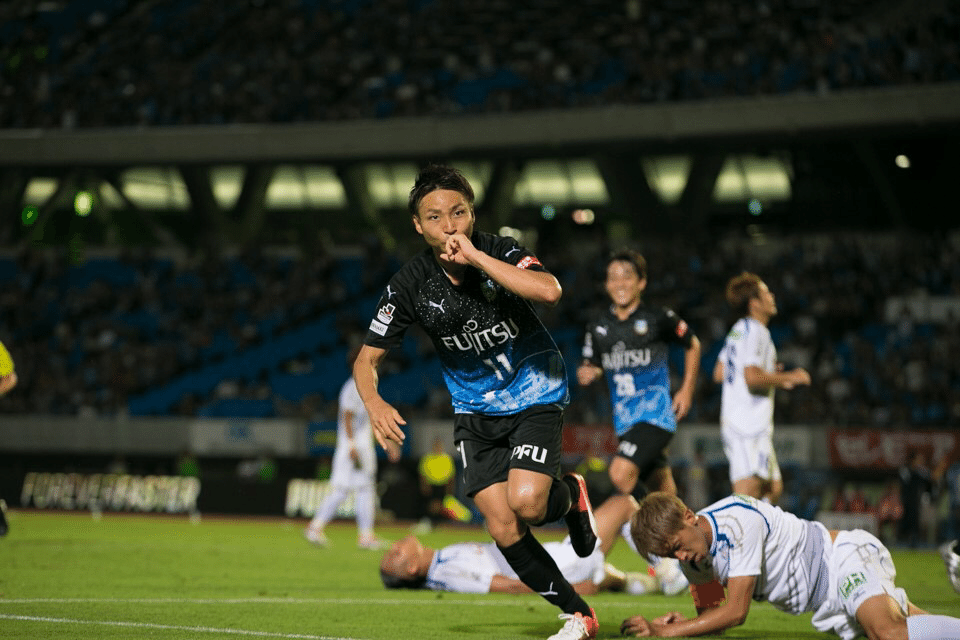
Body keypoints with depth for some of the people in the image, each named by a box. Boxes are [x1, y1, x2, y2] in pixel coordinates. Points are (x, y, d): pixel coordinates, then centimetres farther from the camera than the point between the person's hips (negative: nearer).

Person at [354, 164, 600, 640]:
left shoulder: (501, 252, -19)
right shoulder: (411, 284, -12)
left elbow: (549, 291, -40)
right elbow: (368, 357, -5)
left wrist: (475, 256, -37)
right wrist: (374, 404, -26)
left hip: (534, 395, -3)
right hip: (474, 410, 3)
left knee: (525, 502, -24)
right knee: (503, 529, -7)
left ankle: (570, 495, 13)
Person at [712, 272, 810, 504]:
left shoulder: (739, 330, 17)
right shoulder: (756, 332, -12)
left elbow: (719, 373, 23)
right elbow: (753, 377, -24)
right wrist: (788, 377, -10)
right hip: (749, 425, -10)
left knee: (774, 487, 14)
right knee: (748, 490, -15)